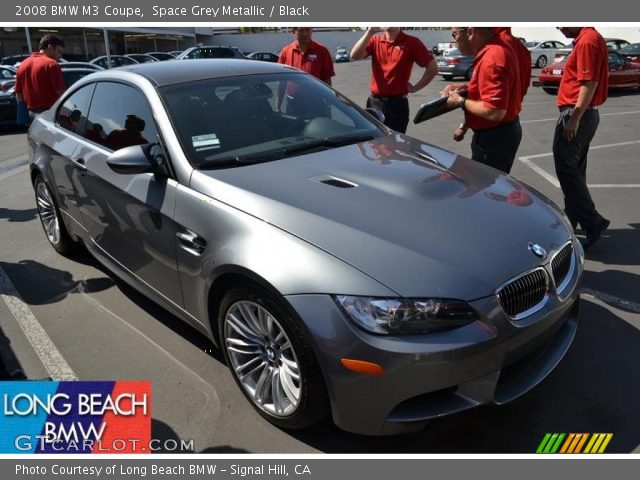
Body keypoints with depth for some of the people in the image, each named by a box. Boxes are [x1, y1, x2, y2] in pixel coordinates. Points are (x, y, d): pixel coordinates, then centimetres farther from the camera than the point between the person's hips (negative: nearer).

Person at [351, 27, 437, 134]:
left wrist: (415, 88, -4)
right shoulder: (374, 40, 7)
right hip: (374, 102, 3)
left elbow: (432, 68, -4)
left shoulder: (412, 42, -2)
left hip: (397, 104, -3)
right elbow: (354, 55, -9)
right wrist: (370, 32, -14)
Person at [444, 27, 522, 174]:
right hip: (501, 132, 10)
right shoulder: (494, 50, 8)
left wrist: (461, 101, -17)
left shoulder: (491, 59, -26)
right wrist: (465, 88, 11)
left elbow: (494, 112, -31)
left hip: (494, 137, -10)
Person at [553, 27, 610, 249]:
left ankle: (593, 222, -7)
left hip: (576, 114, -11)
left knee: (566, 169, -9)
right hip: (584, 114, 11)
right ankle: (570, 220, 20)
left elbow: (589, 83, -21)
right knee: (574, 169, 13)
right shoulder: (586, 39, 18)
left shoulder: (587, 40, -13)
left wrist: (574, 118, -23)